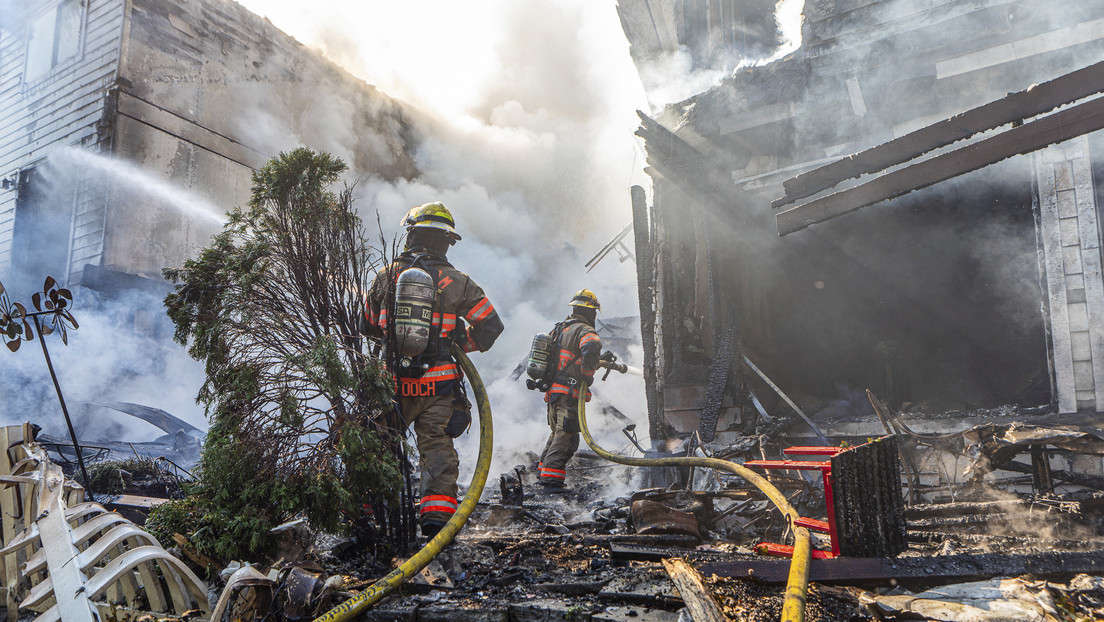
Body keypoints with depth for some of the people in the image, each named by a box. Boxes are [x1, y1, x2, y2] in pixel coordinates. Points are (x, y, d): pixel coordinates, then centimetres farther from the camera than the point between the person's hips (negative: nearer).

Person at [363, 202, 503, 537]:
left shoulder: (387, 276, 1)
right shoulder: (456, 282, -2)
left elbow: (368, 324, 13)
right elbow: (491, 326, -1)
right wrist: (462, 342, 15)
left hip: (394, 383, 1)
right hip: (440, 384, -1)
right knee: (437, 446, 5)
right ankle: (437, 510, -4)